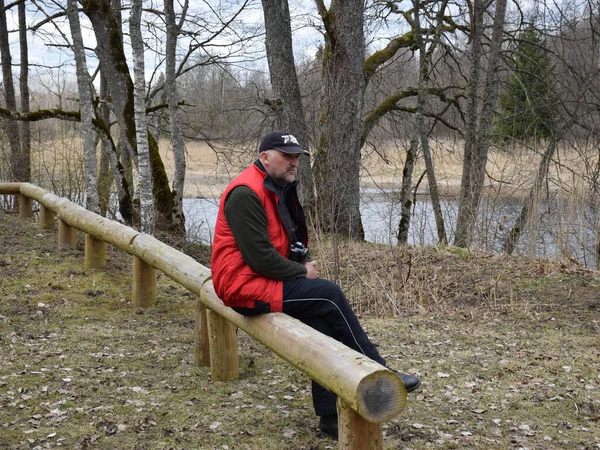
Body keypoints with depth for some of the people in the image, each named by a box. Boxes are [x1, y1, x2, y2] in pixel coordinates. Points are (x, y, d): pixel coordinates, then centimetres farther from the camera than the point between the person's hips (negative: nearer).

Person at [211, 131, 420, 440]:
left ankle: (331, 416, -4)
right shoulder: (246, 194, -19)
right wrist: (301, 272, -12)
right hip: (245, 285, -9)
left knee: (322, 322, -9)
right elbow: (259, 257, -24)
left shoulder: (279, 188, 14)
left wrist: (304, 262, 0)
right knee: (329, 295, -19)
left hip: (264, 279, 9)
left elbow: (290, 238, 21)